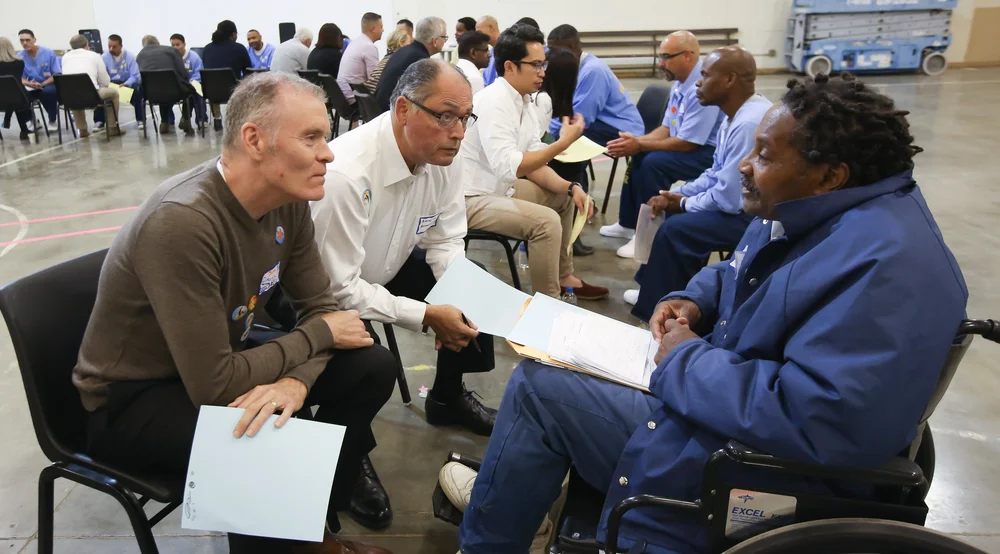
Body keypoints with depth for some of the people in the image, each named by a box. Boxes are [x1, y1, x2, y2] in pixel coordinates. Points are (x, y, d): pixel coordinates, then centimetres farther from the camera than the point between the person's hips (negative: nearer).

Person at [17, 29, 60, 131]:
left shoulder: (49, 53, -8)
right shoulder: (19, 57, -2)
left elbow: (57, 75, -9)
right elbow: (19, 78, -1)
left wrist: (42, 84, -22)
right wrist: (29, 83, -25)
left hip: (49, 85, -3)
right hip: (31, 88, 3)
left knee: (48, 91, -38)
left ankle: (52, 120, -12)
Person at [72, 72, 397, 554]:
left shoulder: (288, 198, -9)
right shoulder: (182, 222, -33)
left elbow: (319, 307, -4)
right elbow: (214, 386, -31)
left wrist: (296, 380, -25)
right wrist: (319, 334, -18)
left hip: (220, 360, 8)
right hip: (132, 399, -7)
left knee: (372, 367, -5)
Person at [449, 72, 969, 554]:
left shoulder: (884, 263, -29)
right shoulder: (817, 211, 2)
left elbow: (820, 419, -37)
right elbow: (733, 273, 19)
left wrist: (687, 360, -24)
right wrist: (693, 300, -3)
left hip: (759, 475, -10)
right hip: (724, 404, 10)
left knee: (536, 387, -6)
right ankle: (505, 496, 33)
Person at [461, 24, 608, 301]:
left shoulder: (524, 101, 5)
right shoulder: (493, 102, -23)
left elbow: (532, 164, 6)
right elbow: (508, 167, -33)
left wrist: (571, 187, -9)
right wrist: (563, 142, -28)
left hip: (499, 188, 10)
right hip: (471, 199, -10)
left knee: (563, 196, 18)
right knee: (546, 220, -25)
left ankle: (564, 277, 27)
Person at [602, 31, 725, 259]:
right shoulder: (681, 82, 4)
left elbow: (687, 143, -26)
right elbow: (667, 129, 11)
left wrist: (640, 145, -20)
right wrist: (636, 141, -6)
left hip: (711, 153, -10)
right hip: (688, 144, 10)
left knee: (653, 162, -25)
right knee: (638, 157, 7)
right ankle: (629, 224, 18)